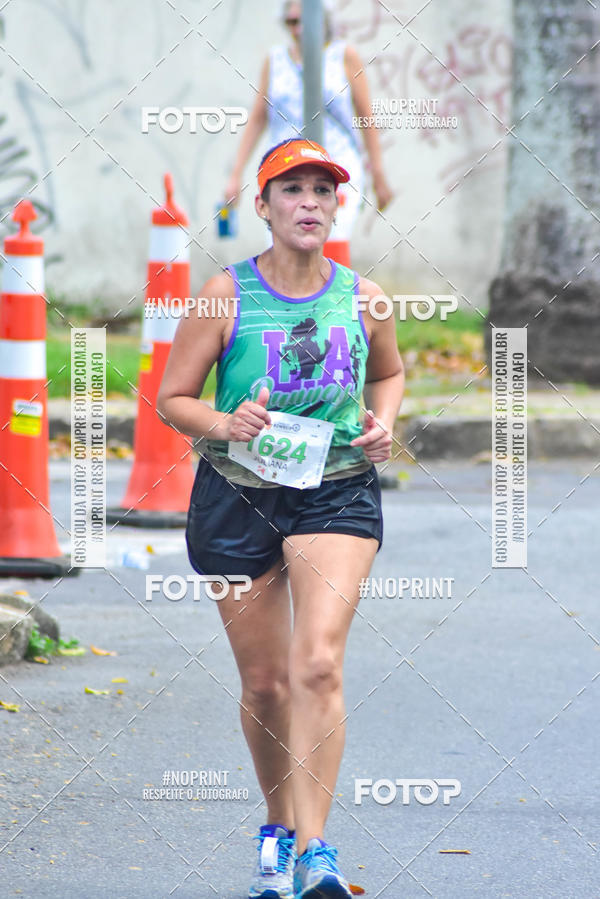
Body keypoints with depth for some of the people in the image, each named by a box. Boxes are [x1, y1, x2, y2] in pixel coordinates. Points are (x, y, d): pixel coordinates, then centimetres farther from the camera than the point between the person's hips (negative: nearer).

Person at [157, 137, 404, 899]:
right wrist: (227, 425, -20)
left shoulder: (362, 298, 2)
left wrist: (383, 421, 1)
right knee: (265, 682, 7)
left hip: (338, 493, 0)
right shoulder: (226, 296, -5)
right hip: (238, 495, 0)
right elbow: (171, 399, 0)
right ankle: (279, 829, 31)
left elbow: (388, 373, 22)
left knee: (318, 664, -19)